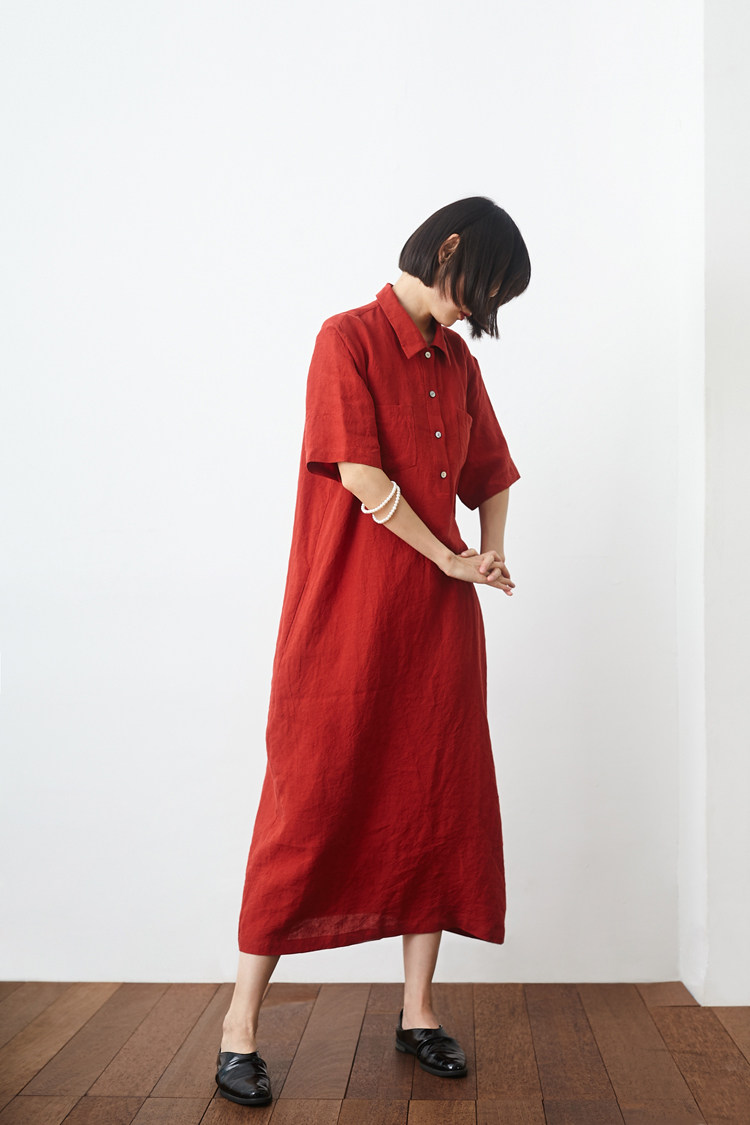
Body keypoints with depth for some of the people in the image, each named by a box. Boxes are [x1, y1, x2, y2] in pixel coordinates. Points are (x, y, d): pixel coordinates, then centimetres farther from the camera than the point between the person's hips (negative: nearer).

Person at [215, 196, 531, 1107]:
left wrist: (491, 557, 5)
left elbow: (491, 475, 23)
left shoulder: (458, 363, 16)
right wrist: (451, 559, -7)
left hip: (438, 620, 7)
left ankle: (418, 1010, 23)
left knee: (440, 802, 8)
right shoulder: (349, 338, -4)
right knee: (311, 804, -2)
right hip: (348, 615, -7)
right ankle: (241, 1022, 13)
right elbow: (361, 476, -14)